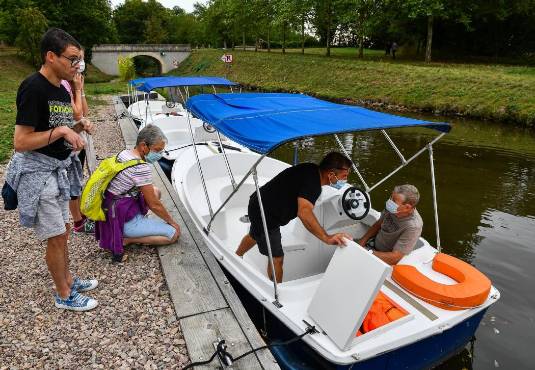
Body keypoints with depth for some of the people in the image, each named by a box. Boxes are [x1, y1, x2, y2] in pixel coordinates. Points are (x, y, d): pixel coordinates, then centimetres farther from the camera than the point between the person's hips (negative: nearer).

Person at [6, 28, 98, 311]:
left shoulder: (60, 89, 8)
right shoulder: (33, 88, -19)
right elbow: (20, 142, -22)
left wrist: (78, 128, -1)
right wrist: (60, 130, -26)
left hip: (58, 169, 9)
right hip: (37, 171, -8)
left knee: (62, 231, 19)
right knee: (56, 237, 1)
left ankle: (68, 280, 35)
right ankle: (64, 296, 18)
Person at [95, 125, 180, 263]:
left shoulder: (124, 153, 2)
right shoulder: (141, 168, -25)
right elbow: (154, 204, -16)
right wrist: (172, 222, -1)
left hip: (111, 213, 9)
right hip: (126, 221, -9)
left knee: (155, 191, 21)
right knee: (174, 233, -6)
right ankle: (125, 240, -7)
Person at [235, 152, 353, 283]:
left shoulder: (313, 170, -4)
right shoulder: (312, 181, -32)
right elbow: (304, 212, -49)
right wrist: (327, 238, -54)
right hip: (265, 215, -11)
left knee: (254, 236, 36)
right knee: (277, 258, -2)